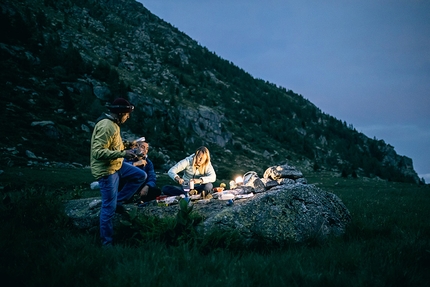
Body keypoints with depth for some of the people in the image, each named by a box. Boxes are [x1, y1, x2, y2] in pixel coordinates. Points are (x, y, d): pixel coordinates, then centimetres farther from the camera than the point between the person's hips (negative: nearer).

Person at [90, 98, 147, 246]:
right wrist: (123, 153, -29)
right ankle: (106, 242, 8)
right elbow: (98, 152, -30)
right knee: (109, 207, -3)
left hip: (116, 165, 10)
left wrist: (127, 145, 13)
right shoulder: (106, 126, -24)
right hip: (105, 170, -10)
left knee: (141, 176, 15)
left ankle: (118, 201, 15)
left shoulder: (112, 123, 8)